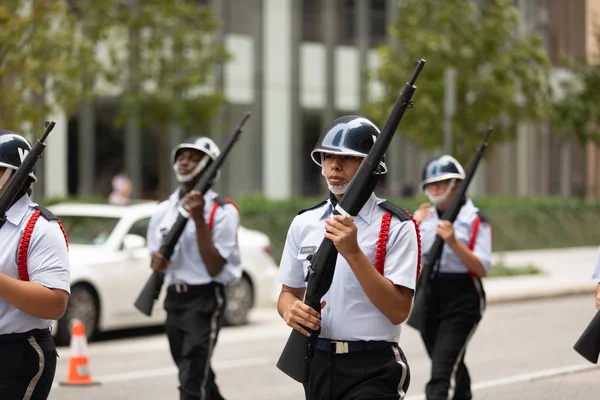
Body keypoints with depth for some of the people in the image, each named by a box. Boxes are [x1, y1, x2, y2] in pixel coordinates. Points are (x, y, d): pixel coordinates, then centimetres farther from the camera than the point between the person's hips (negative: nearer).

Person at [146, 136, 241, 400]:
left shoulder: (221, 212, -10)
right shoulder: (164, 210, 9)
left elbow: (215, 267, -16)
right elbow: (156, 254, 18)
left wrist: (199, 219, -21)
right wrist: (156, 262, -7)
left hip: (205, 300, -7)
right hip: (173, 299, 7)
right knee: (200, 378, 17)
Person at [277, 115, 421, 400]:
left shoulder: (396, 227, -8)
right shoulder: (304, 223, 8)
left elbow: (398, 310, -14)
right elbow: (289, 292, 16)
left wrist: (353, 252, -22)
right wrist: (290, 310, -8)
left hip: (372, 371, -6)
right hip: (318, 364, 6)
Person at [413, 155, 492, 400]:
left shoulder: (474, 221, -6)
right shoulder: (423, 217, 10)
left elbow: (482, 269, -12)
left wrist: (454, 243, -24)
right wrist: (414, 226, -13)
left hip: (461, 301, -6)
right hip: (427, 298, 6)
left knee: (440, 373, -16)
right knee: (452, 366, 20)